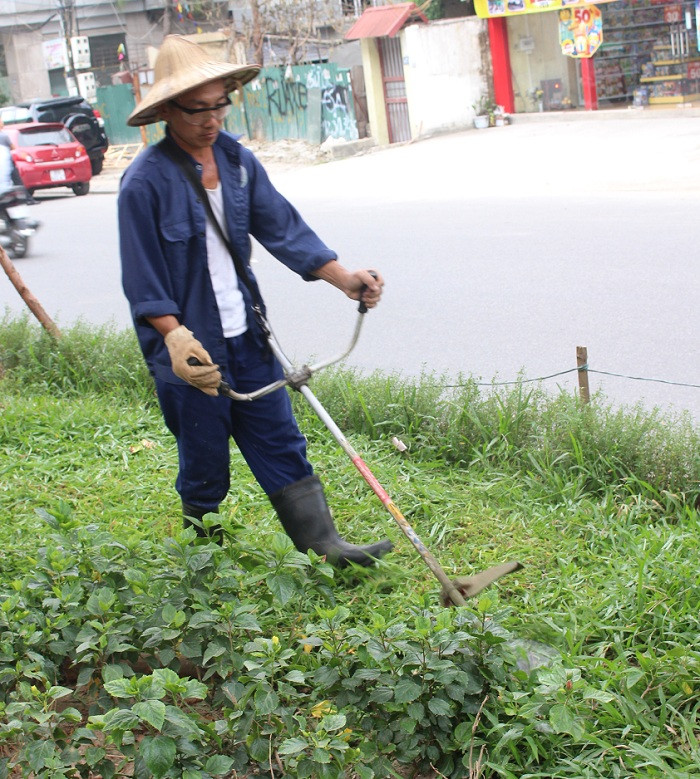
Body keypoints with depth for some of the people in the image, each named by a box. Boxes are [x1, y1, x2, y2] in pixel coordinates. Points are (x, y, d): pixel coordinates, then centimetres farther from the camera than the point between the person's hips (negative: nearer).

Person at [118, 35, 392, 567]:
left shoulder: (238, 160, 4)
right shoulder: (145, 182, -14)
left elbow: (283, 228, 3)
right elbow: (143, 283, -14)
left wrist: (343, 278, -7)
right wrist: (176, 338, -25)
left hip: (247, 338, 6)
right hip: (190, 350, -5)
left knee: (281, 443, 9)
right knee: (204, 460, 7)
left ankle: (324, 545, 15)